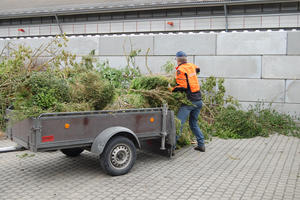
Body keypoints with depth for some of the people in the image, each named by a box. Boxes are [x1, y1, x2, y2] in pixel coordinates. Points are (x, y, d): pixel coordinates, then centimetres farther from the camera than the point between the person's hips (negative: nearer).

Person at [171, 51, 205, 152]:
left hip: (189, 101, -7)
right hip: (198, 100, 8)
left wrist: (172, 90, -6)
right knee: (194, 123, 19)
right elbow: (197, 69, 37)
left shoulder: (180, 70, -10)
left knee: (179, 123, -10)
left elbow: (182, 86, -18)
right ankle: (201, 144, 17)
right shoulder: (191, 66, 12)